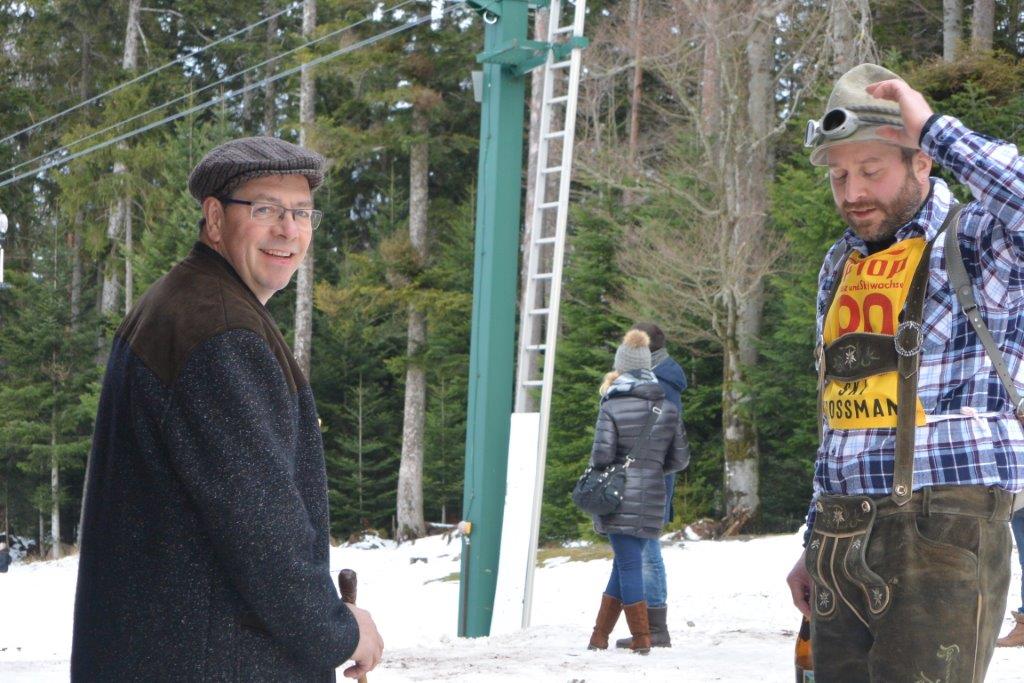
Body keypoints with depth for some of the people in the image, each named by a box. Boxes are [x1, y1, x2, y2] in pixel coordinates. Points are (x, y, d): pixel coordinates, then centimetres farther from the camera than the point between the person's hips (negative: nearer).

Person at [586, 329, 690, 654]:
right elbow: (680, 458, 9)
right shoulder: (668, 409, 7)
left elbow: (601, 455, -13)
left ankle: (642, 638, -2)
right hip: (652, 500, 4)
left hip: (619, 499, -4)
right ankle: (599, 636, 18)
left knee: (628, 564, 0)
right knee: (625, 563, 13)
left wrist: (596, 474, 9)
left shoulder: (612, 408, -8)